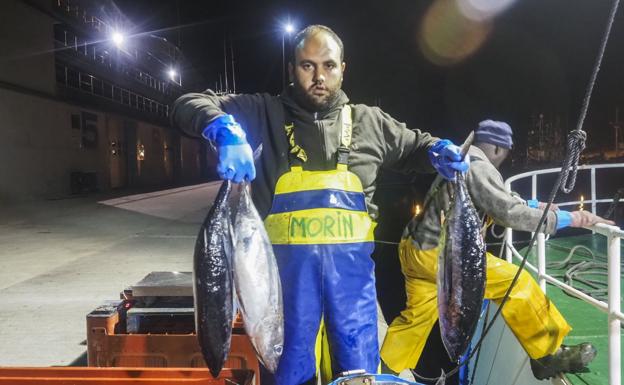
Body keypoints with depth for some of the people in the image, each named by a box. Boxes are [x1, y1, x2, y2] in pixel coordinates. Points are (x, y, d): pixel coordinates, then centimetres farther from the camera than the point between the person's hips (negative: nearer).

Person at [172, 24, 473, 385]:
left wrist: (438, 152, 0)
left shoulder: (369, 121, 9)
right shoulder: (265, 113, 1)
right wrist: (226, 129, -25)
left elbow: (416, 146, 23)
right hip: (289, 261, -1)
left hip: (351, 261, 2)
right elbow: (190, 105, -4)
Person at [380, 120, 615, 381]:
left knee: (417, 314, 19)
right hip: (435, 254, -10)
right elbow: (509, 213, -21)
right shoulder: (479, 167, -14)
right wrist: (566, 218, -15)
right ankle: (548, 356, 5)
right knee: (514, 281, -6)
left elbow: (498, 200, 28)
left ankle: (385, 370, 29)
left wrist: (534, 204, 31)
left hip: (418, 249, 10)